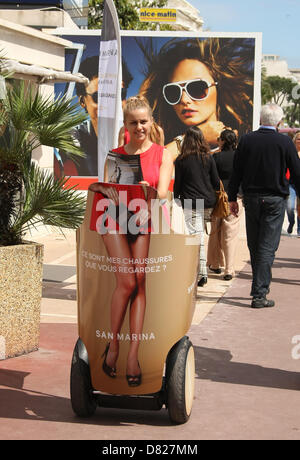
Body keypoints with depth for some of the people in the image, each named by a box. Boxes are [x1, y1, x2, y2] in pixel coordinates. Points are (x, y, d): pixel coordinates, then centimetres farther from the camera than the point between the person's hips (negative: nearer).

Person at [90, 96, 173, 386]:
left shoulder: (162, 155, 10)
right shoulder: (115, 155, 18)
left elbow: (162, 191, -2)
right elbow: (97, 184, 8)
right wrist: (103, 188, -16)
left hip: (147, 221, -1)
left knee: (140, 281, -15)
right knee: (126, 281, -17)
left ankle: (133, 354, -15)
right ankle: (113, 345, -3)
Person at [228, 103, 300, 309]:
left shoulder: (246, 140, -3)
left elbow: (236, 172, 2)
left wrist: (232, 198, 11)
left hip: (251, 199, 3)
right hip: (275, 200, -3)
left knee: (254, 246, 15)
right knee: (267, 247, -1)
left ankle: (261, 285, 29)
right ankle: (259, 294, -5)